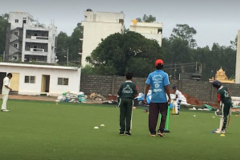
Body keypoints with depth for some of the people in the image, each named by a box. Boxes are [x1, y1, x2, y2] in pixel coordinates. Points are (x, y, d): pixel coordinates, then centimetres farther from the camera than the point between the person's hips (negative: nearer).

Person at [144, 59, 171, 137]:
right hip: (163, 99, -2)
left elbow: (147, 86, 1)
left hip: (153, 99, 2)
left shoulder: (151, 75, 4)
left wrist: (145, 97, 6)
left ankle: (152, 132, 5)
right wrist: (169, 97, 0)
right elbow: (166, 87, -7)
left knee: (152, 116, 5)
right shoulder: (164, 75, -4)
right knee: (163, 115, 10)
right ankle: (160, 130, 2)